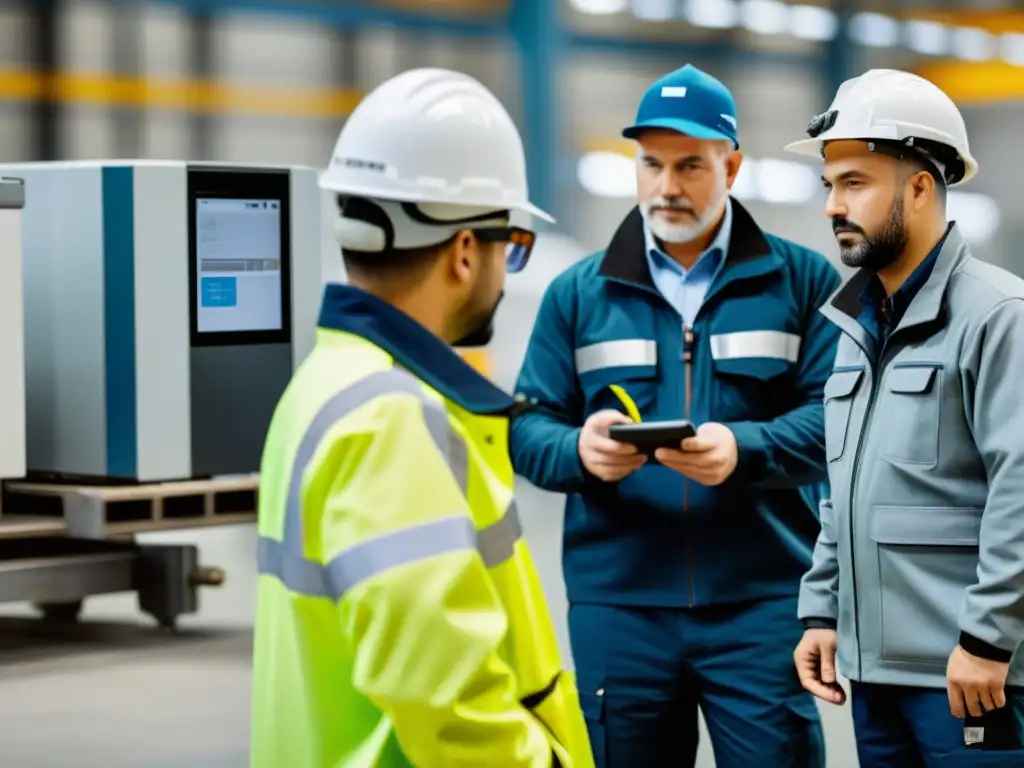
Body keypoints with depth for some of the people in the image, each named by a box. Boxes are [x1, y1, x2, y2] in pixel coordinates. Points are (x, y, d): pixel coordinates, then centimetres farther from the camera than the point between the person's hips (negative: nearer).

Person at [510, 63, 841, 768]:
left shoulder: (803, 281, 5)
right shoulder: (577, 293, 11)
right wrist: (579, 450, -16)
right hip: (616, 605, 2)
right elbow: (529, 425, 7)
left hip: (762, 603, -2)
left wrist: (743, 449, -22)